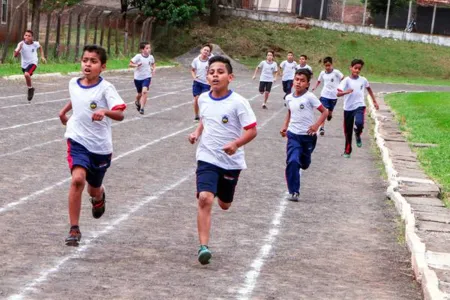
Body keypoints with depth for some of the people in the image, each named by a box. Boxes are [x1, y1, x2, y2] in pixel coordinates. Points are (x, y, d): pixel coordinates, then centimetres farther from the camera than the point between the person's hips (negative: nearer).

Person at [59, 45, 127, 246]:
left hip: (100, 146, -1)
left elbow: (120, 115, -25)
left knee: (94, 190, 17)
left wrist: (105, 111, -42)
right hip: (78, 140, 1)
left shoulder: (105, 88, -13)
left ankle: (99, 198, 57)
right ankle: (74, 229, -17)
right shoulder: (73, 83, 1)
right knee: (78, 179, -24)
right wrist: (64, 111, 28)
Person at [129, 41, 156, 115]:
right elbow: (130, 64, -16)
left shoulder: (151, 57, -4)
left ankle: (142, 108, -16)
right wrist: (136, 65, -35)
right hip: (138, 78, -1)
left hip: (147, 77, 1)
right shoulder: (138, 56, -16)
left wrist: (154, 69, -2)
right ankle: (137, 102, 50)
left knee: (144, 91, -22)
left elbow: (153, 64, 17)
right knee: (140, 93, 15)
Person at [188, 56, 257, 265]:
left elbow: (252, 130, -15)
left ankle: (221, 193, 57)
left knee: (224, 204, 17)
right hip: (207, 159, 1)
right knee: (204, 198, -20)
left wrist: (236, 144, -31)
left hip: (231, 162, -1)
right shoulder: (203, 99, 1)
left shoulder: (238, 102, -15)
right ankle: (203, 246, -20)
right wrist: (197, 133, 2)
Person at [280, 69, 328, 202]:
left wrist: (316, 125, -21)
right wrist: (285, 126, 8)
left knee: (304, 163, 14)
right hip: (293, 135, 2)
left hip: (308, 135, -2)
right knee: (292, 162, -16)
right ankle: (293, 192, -11)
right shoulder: (289, 98, 2)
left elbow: (325, 112, -8)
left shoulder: (309, 97, -12)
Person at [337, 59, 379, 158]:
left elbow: (369, 89, 23)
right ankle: (347, 151, 25)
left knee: (359, 123, -29)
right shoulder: (346, 80, -9)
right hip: (348, 108, 0)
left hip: (359, 106, 0)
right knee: (348, 131, 7)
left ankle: (358, 135, 5)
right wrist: (346, 92, -42)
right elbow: (338, 93, -21)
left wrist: (374, 101, 25)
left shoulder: (363, 80, 1)